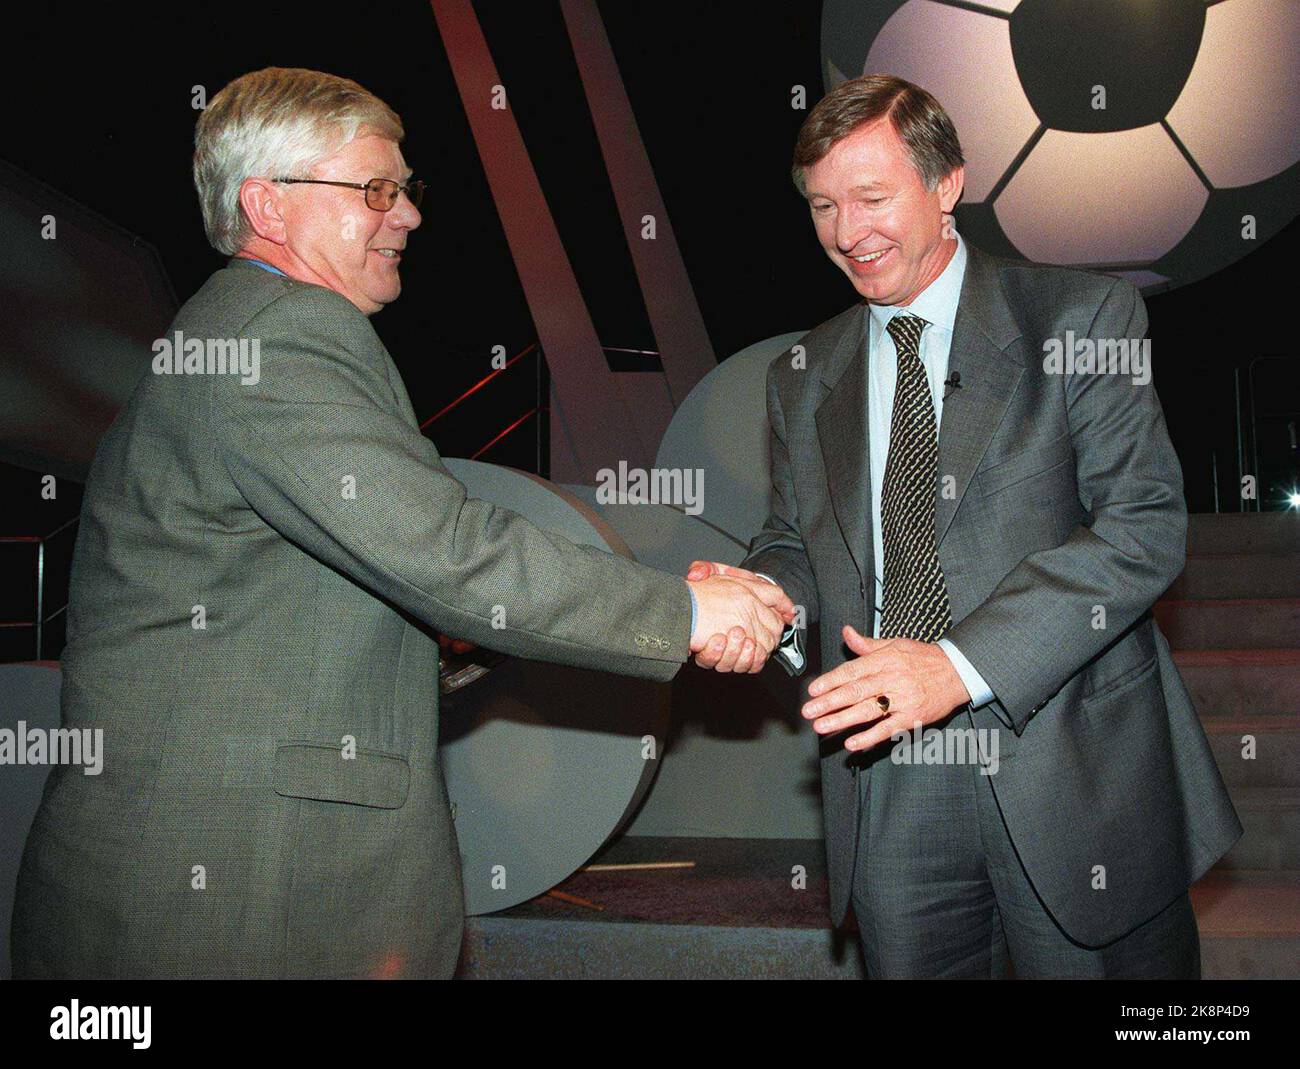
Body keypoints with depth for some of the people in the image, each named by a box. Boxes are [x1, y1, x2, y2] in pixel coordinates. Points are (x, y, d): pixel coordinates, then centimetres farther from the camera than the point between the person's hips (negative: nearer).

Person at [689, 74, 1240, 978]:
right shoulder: (804, 375, 10)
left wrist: (961, 662, -24)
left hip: (1077, 767, -3)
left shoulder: (1085, 317, -4)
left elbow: (1146, 525, -14)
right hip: (891, 787, 3)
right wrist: (753, 589, -11)